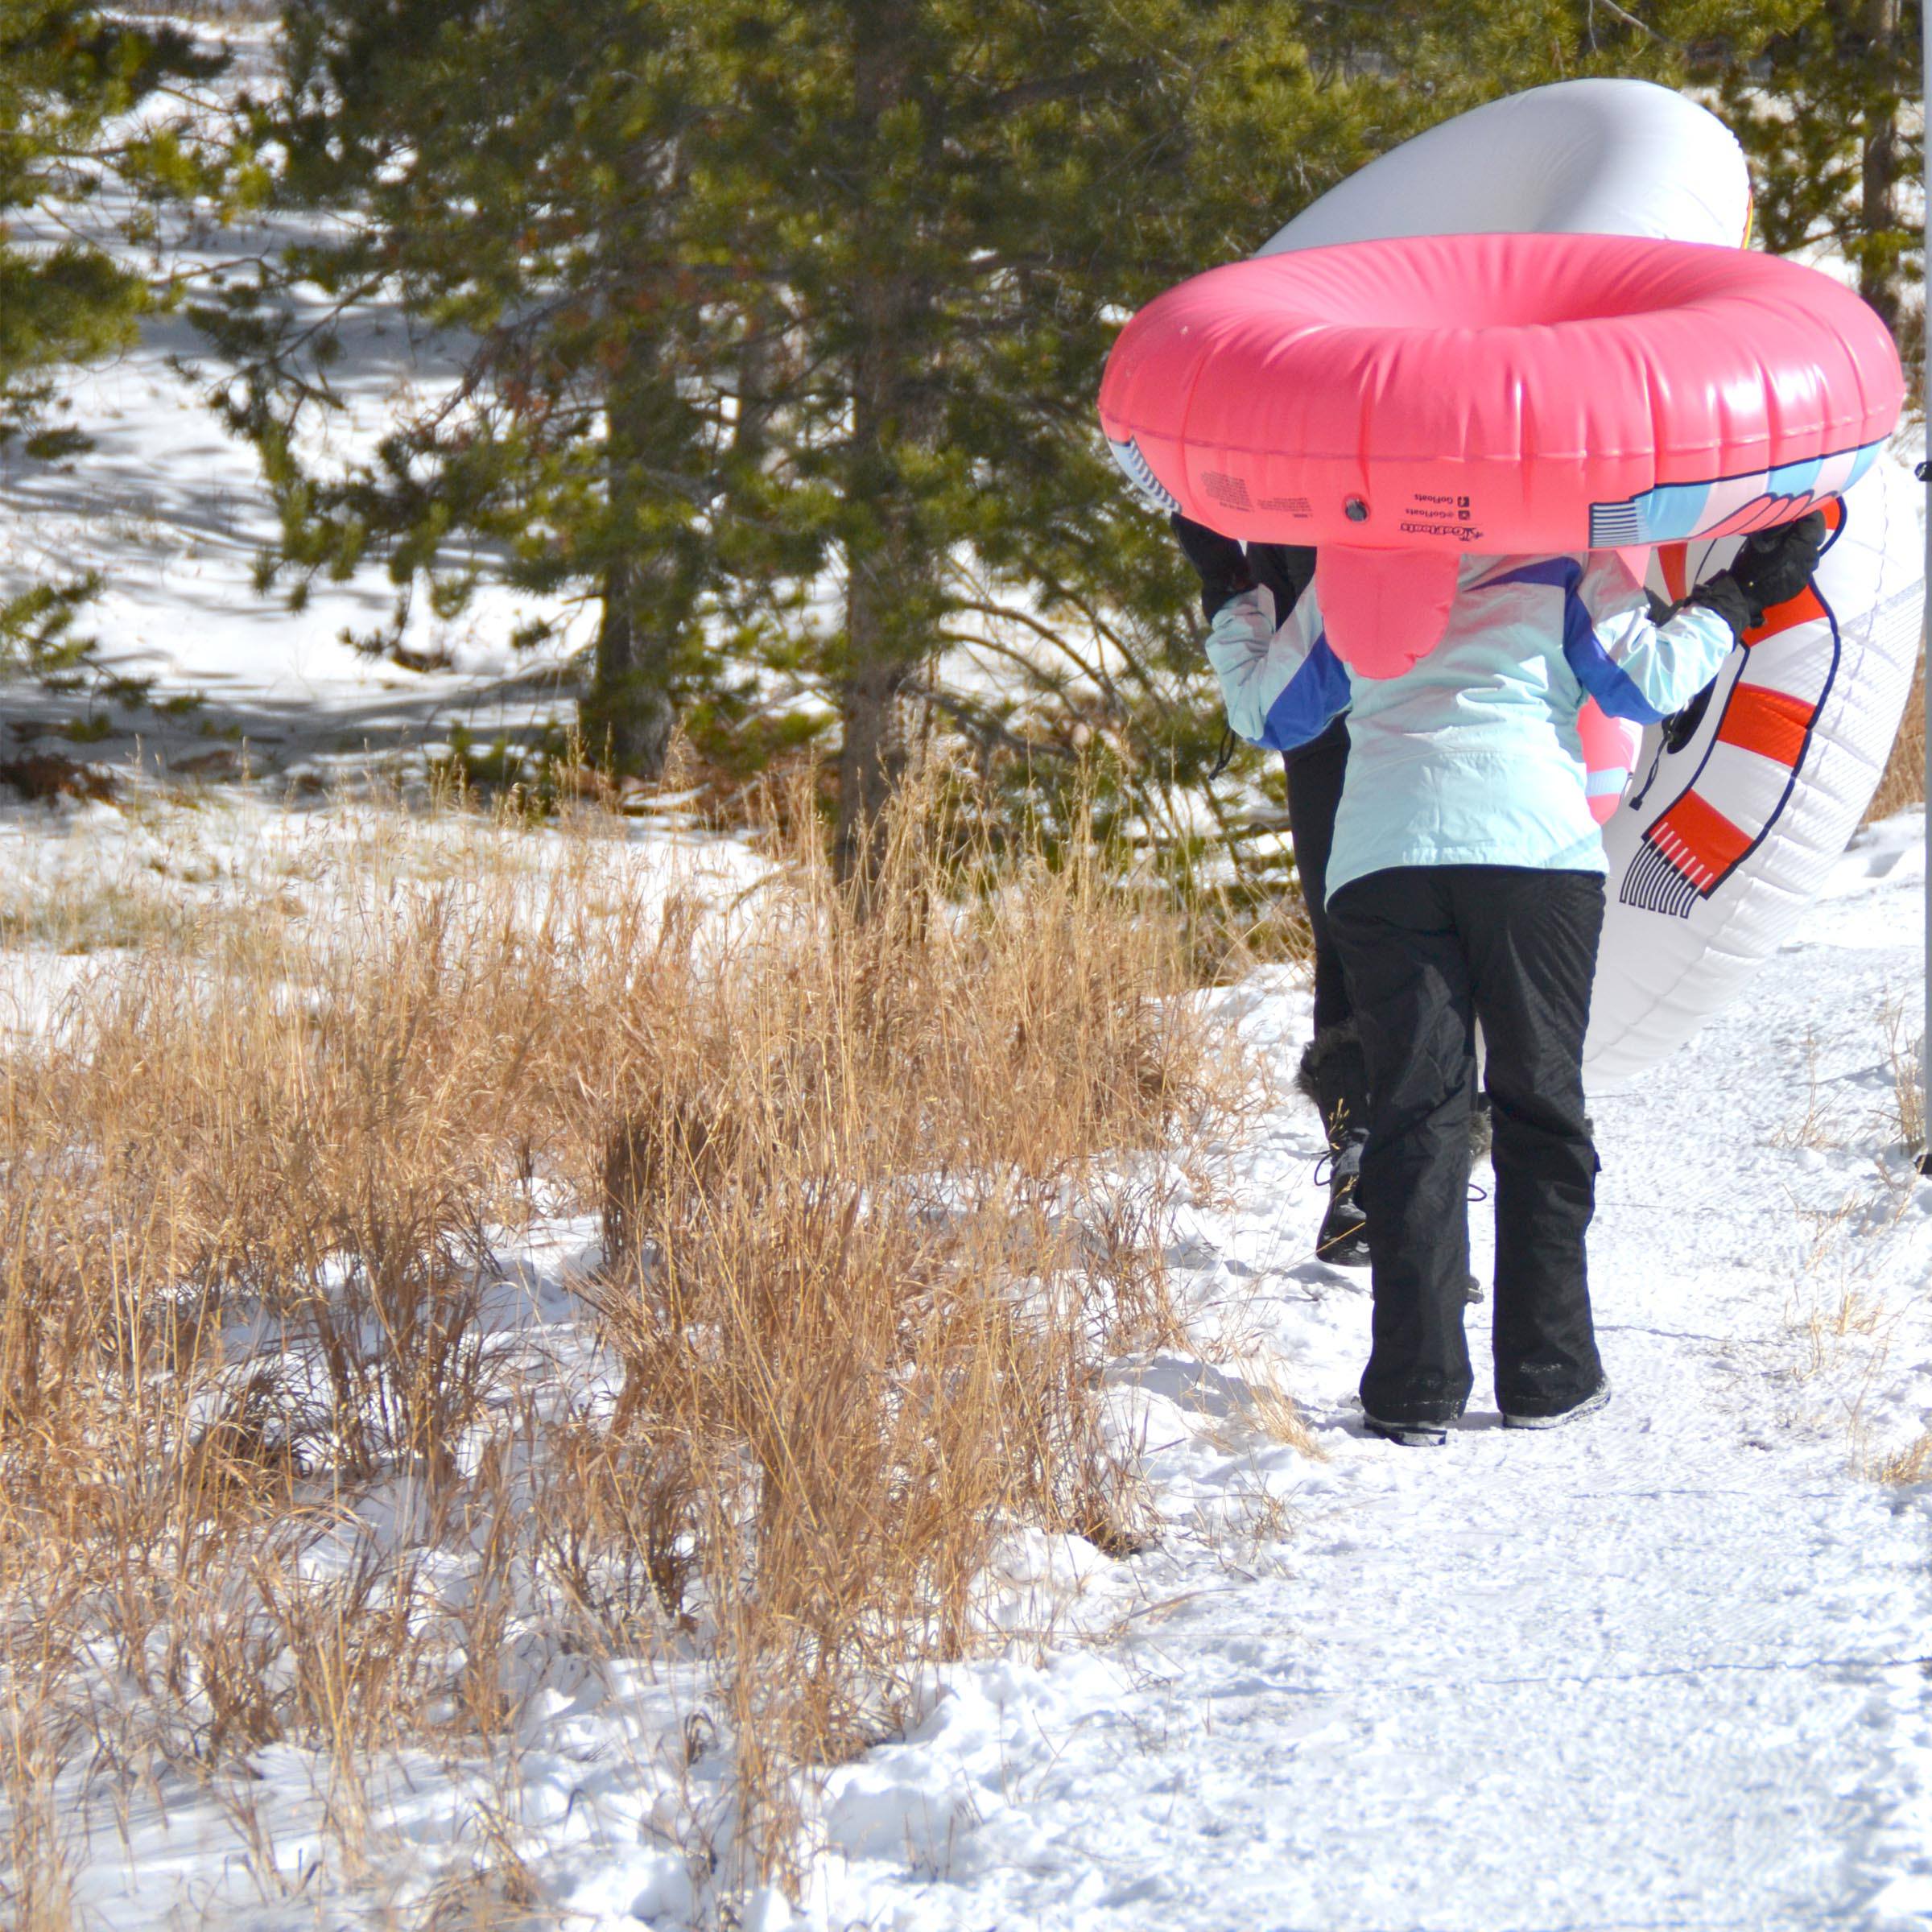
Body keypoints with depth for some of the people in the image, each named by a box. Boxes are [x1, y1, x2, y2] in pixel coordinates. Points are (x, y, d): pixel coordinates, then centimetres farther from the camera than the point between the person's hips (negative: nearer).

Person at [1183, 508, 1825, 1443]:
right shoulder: (1568, 566, 13)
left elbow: (1264, 712, 27)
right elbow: (1645, 682, 4)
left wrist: (1236, 605, 43)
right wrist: (1736, 599, 17)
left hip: (1380, 860, 2)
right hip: (1531, 846, -2)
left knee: (1412, 1113, 1)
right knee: (1540, 1106, 7)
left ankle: (1414, 1387, -6)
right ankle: (1547, 1372, 7)